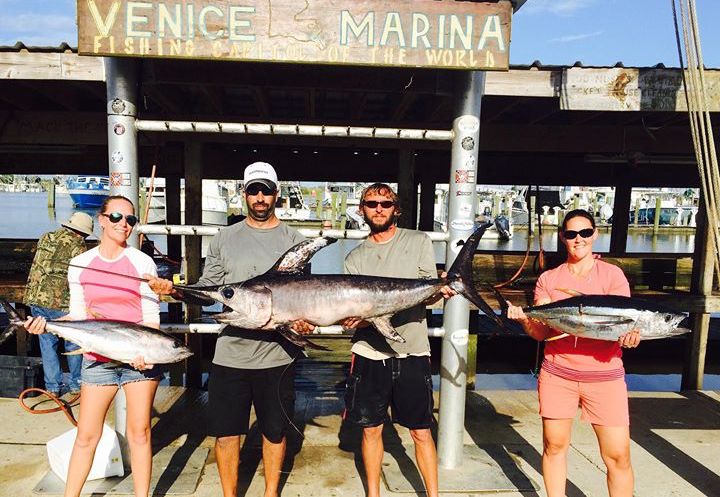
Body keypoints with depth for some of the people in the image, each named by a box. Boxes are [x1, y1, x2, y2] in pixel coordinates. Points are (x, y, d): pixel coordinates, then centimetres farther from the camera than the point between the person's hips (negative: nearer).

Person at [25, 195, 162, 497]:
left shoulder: (142, 262, -1)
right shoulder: (80, 264, 4)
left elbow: (151, 317, -3)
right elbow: (78, 316, 8)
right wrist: (47, 325, -10)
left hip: (140, 357, -1)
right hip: (98, 359, 1)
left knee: (139, 432, 6)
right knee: (86, 435, 5)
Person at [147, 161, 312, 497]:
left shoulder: (294, 241, 3)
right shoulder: (224, 239, 7)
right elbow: (207, 290, 7)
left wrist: (304, 321, -15)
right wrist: (174, 290, -12)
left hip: (277, 354, 0)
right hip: (230, 353, 1)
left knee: (275, 432, 14)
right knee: (226, 434, 9)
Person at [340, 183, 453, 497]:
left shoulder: (419, 242, 4)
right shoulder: (355, 258, 7)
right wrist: (352, 319, -22)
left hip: (412, 352, -1)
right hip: (369, 353, 2)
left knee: (421, 432, 5)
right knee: (371, 429, 12)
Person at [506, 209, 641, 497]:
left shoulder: (612, 274, 1)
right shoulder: (548, 279, 5)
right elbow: (540, 332, 2)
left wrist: (629, 334, -30)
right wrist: (524, 319, -18)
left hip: (604, 374, -1)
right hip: (557, 372, 2)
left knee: (618, 456, -1)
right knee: (554, 446, 10)